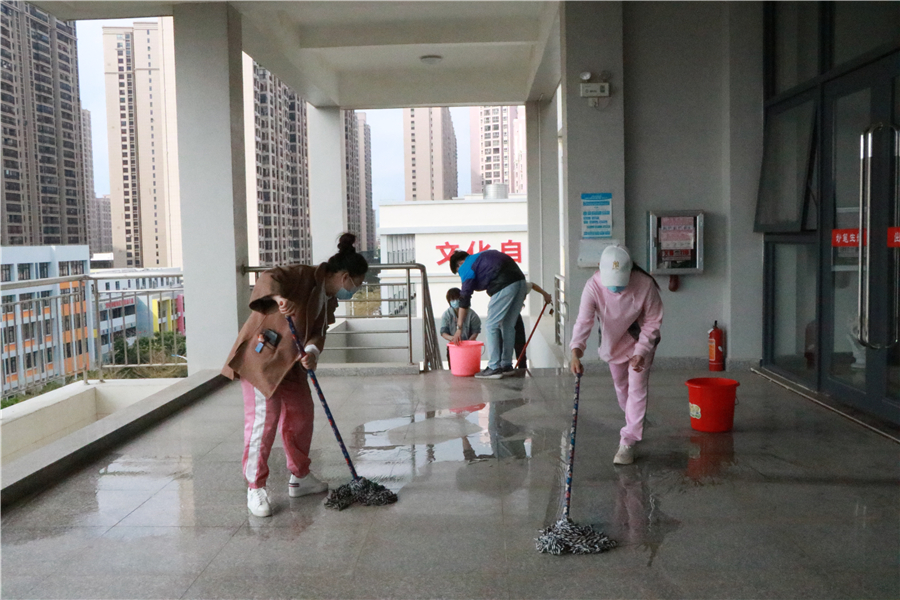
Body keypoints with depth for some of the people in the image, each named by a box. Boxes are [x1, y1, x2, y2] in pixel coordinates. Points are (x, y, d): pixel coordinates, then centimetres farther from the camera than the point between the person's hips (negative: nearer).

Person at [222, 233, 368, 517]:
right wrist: (280, 296, -50)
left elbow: (319, 333, 3)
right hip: (261, 358, -9)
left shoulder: (329, 299, 10)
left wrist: (312, 351, -19)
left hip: (291, 365, 9)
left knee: (301, 417, 15)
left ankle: (299, 478, 31)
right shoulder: (303, 276, -16)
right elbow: (268, 278, -30)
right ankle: (255, 488, 5)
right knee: (263, 422, -8)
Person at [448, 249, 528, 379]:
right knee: (508, 326, 16)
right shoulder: (481, 256, 29)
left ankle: (494, 368, -1)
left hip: (505, 285, -8)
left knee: (491, 326, 0)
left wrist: (459, 329, 6)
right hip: (520, 280, 8)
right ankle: (507, 366, 21)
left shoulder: (467, 267, 6)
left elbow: (464, 300, 4)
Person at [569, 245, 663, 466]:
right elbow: (584, 320, -37)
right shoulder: (593, 286, -29)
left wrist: (641, 352, -28)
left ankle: (628, 442, -3)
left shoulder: (645, 284, -31)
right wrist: (576, 351, -53)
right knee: (621, 387, 18)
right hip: (613, 343, 3)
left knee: (636, 389, -9)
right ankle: (634, 425, 45)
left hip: (641, 342, -3)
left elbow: (652, 321, -19)